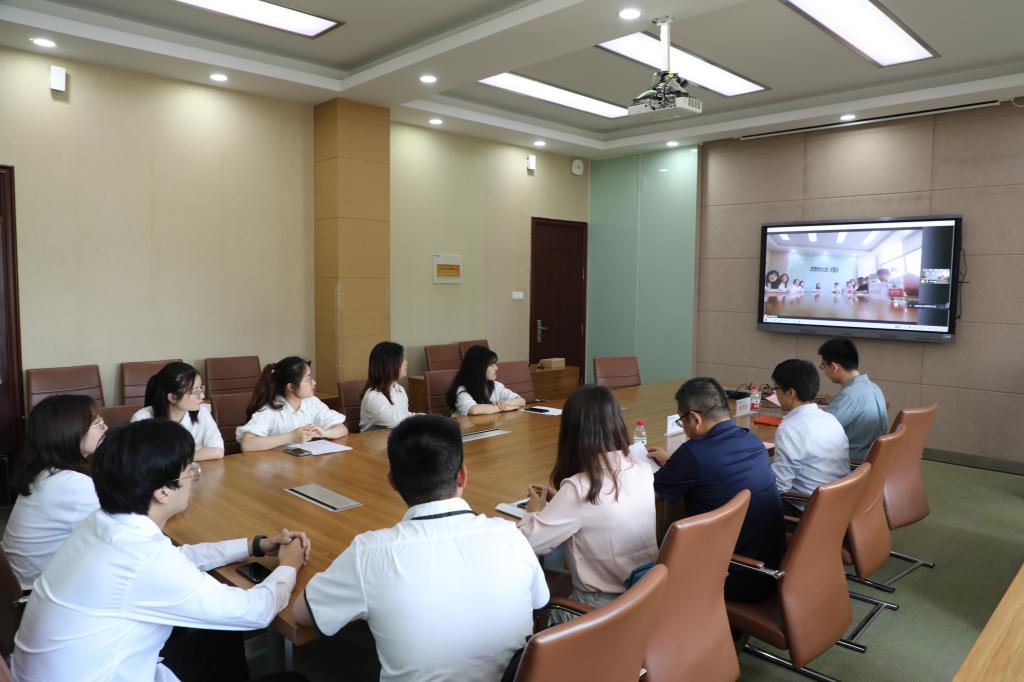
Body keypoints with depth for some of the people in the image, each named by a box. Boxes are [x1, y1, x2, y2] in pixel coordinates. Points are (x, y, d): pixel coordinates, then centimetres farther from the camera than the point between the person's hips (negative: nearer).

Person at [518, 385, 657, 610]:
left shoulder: (579, 488, -25)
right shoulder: (642, 469, -5)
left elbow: (528, 543, -20)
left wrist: (535, 512, -1)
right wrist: (558, 501, 8)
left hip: (603, 605, -6)